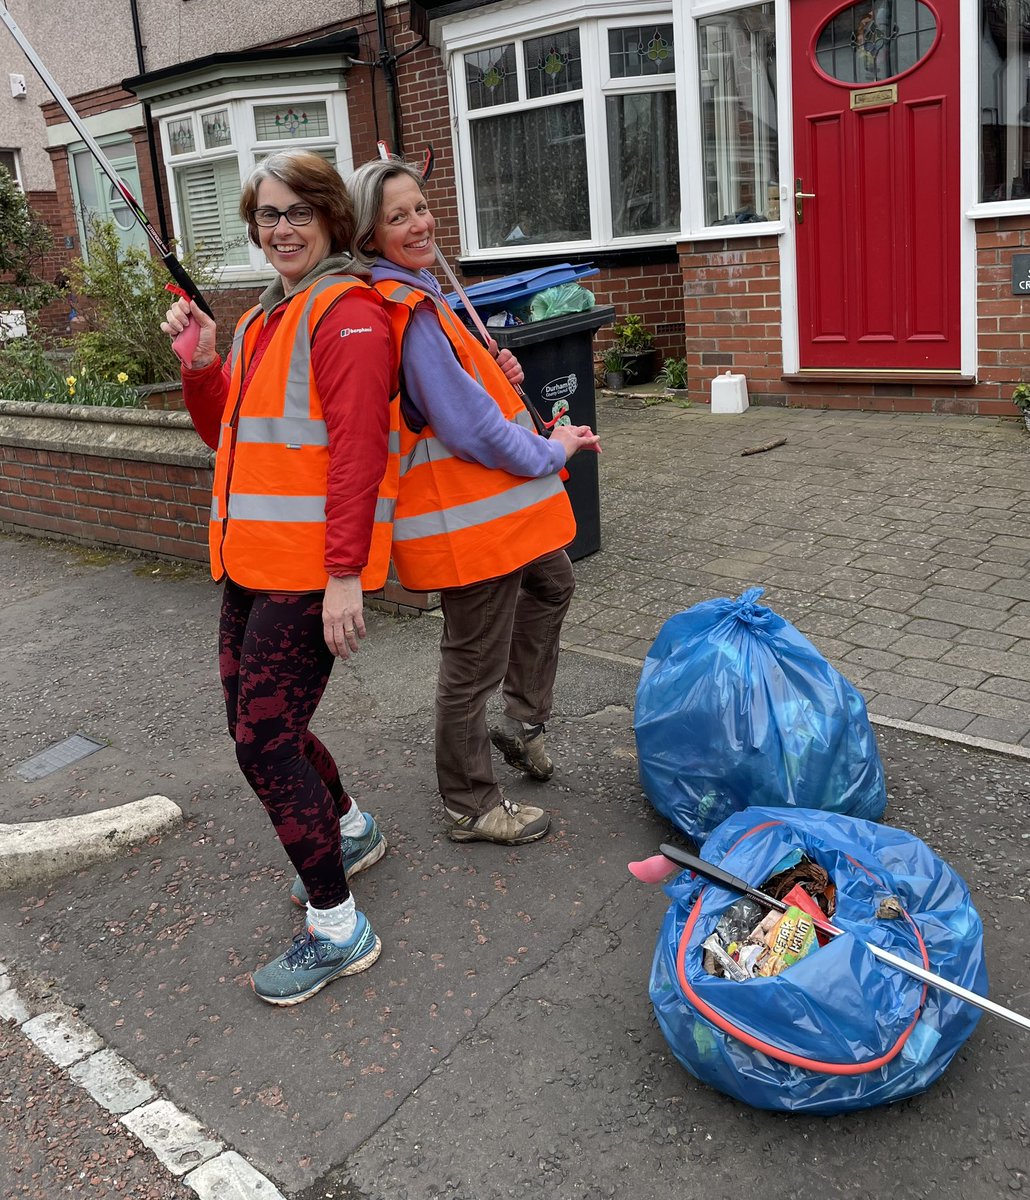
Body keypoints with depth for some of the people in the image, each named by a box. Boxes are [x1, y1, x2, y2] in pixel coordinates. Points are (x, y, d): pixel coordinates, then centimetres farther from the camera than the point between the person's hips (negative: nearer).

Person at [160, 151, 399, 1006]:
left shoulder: (347, 311, -11)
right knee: (259, 722, 17)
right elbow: (229, 435, 22)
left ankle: (337, 930, 8)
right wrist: (201, 365, 5)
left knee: (265, 742, -8)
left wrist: (346, 573, -24)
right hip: (250, 561, 9)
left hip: (310, 570, -9)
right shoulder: (263, 318, 19)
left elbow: (357, 448, -19)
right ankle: (351, 830, 42)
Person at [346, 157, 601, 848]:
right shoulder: (404, 311, -22)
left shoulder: (419, 293, 10)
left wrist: (499, 377, 4)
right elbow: (468, 427, -23)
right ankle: (473, 807, 21)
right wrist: (551, 452, -10)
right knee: (475, 661, 3)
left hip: (490, 501, 11)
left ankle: (523, 721, 41)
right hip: (464, 513, -11)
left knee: (551, 584, 30)